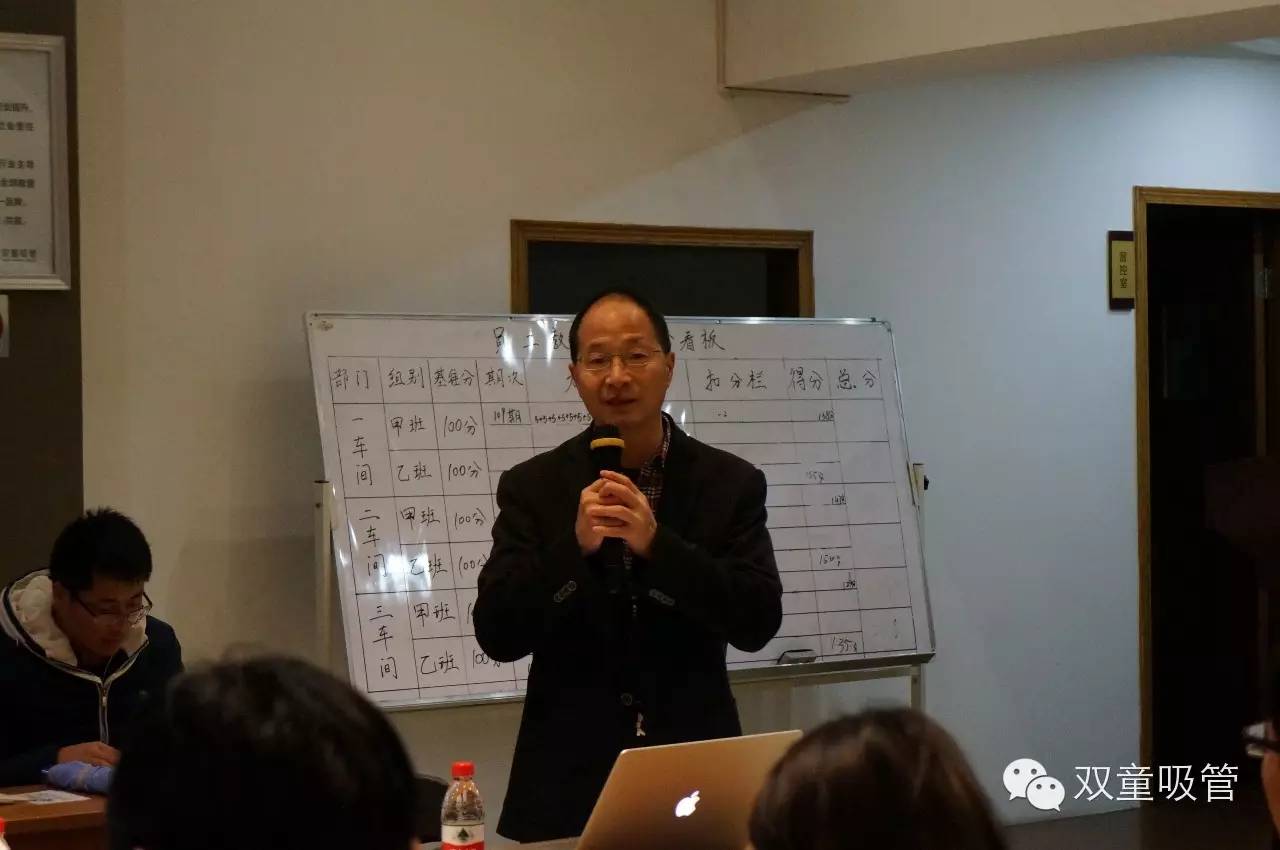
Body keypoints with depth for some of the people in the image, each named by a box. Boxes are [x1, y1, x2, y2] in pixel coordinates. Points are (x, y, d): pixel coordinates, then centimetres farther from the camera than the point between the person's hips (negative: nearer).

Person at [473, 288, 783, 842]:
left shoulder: (730, 483, 0)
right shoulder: (532, 486, 0)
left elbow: (759, 624, -10)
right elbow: (496, 636, -7)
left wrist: (656, 544, -21)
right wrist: (575, 546, -21)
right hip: (569, 781, 0)